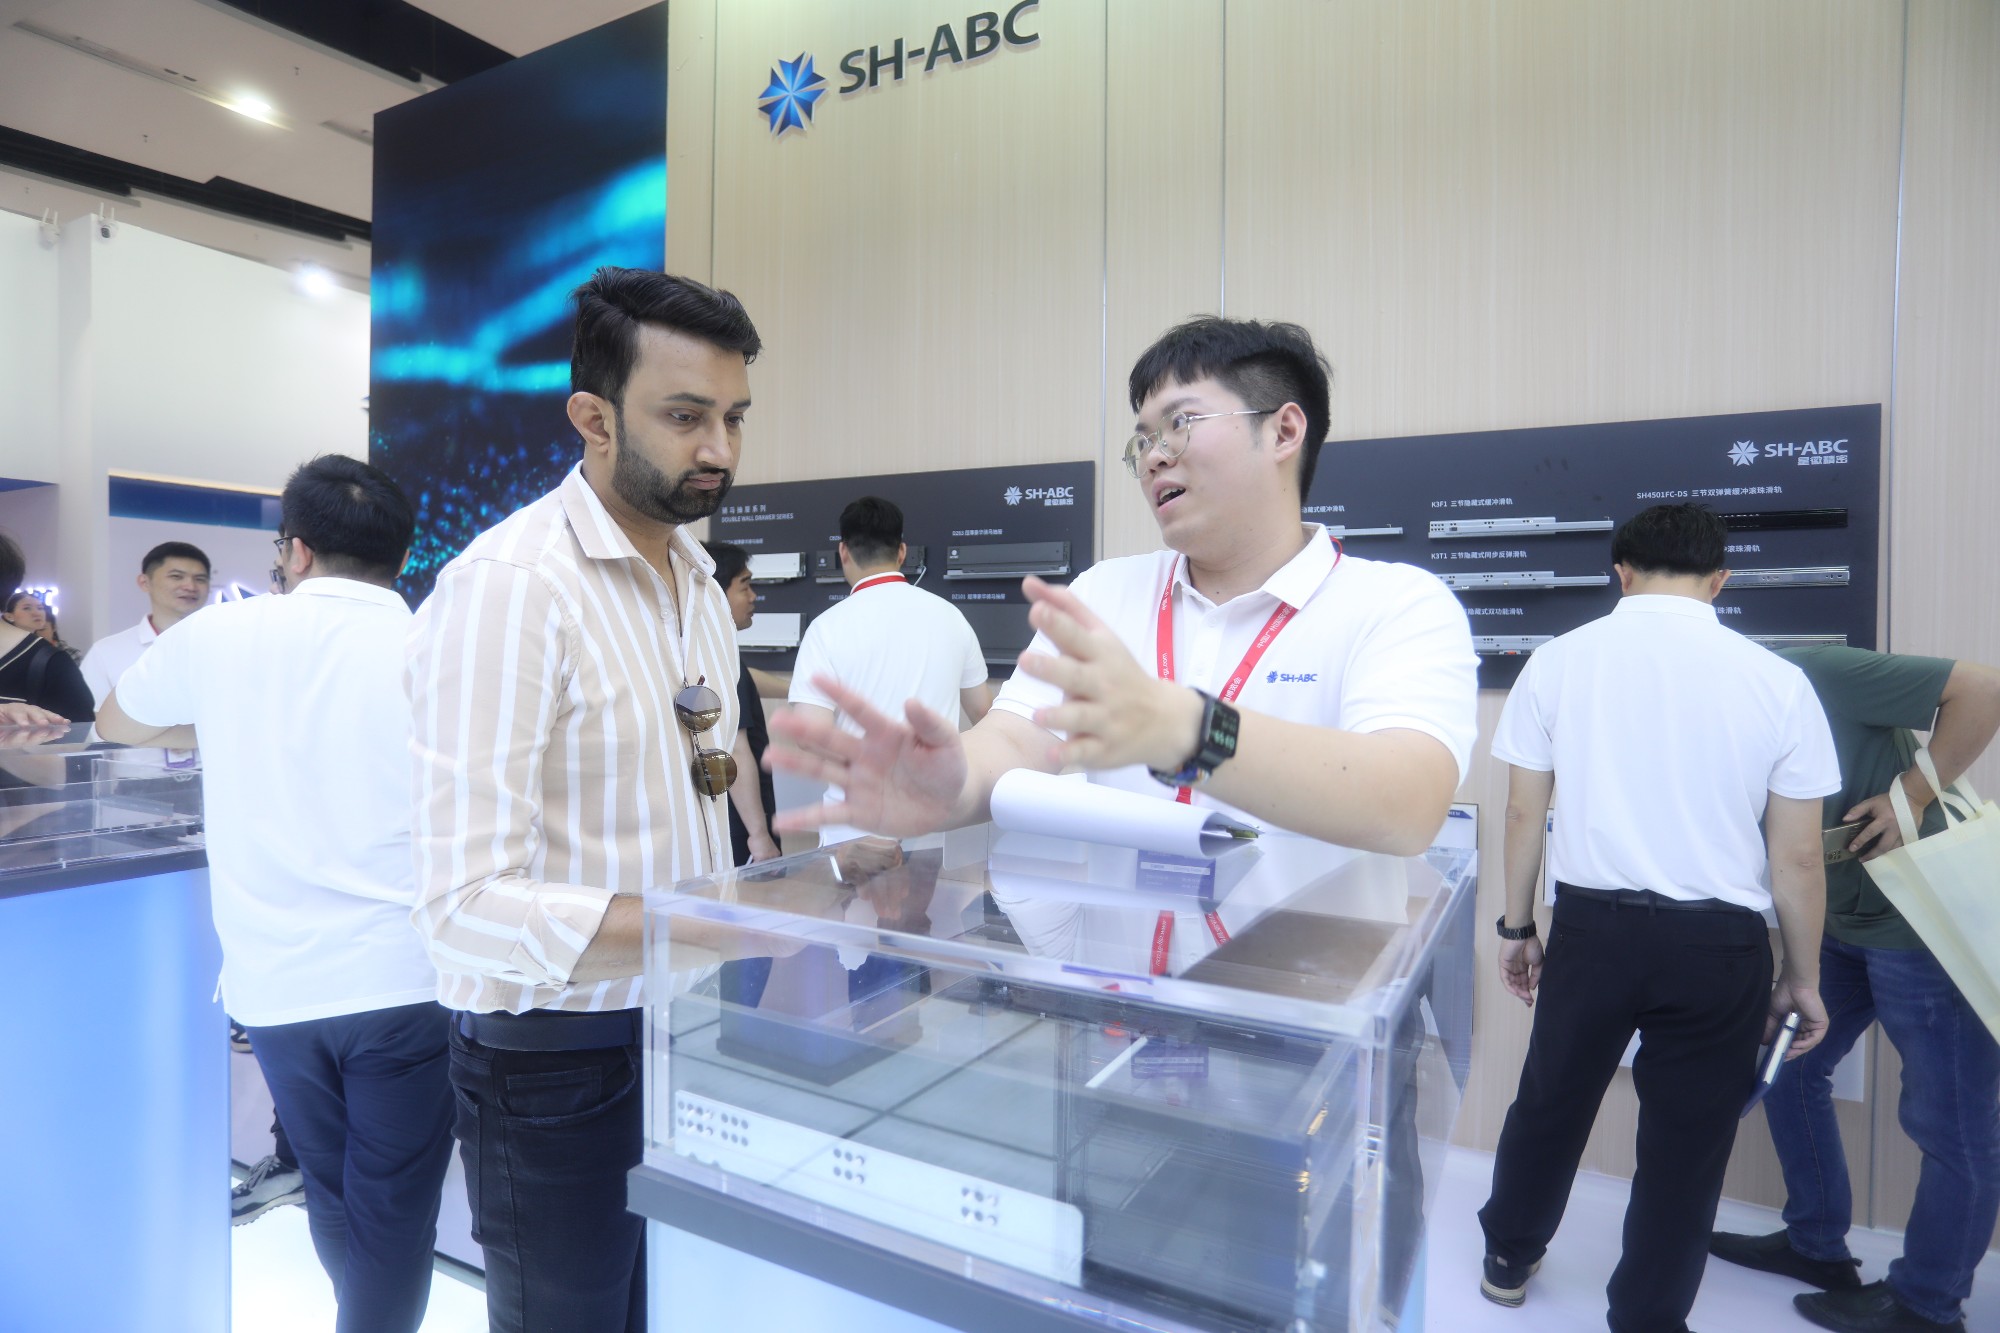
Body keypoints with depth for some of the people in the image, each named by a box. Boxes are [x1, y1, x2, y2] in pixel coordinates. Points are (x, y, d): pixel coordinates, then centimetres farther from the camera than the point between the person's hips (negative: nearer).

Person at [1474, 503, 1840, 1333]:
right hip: (1720, 944, 0)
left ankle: (1508, 1259, 42)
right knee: (1687, 1141, 16)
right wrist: (1803, 977, 11)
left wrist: (1516, 928, 11)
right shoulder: (1776, 681, -5)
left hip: (1594, 926, 1)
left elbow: (1523, 812, -1)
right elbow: (1798, 857, -2)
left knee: (1551, 1103, 20)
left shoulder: (1560, 660, -5)